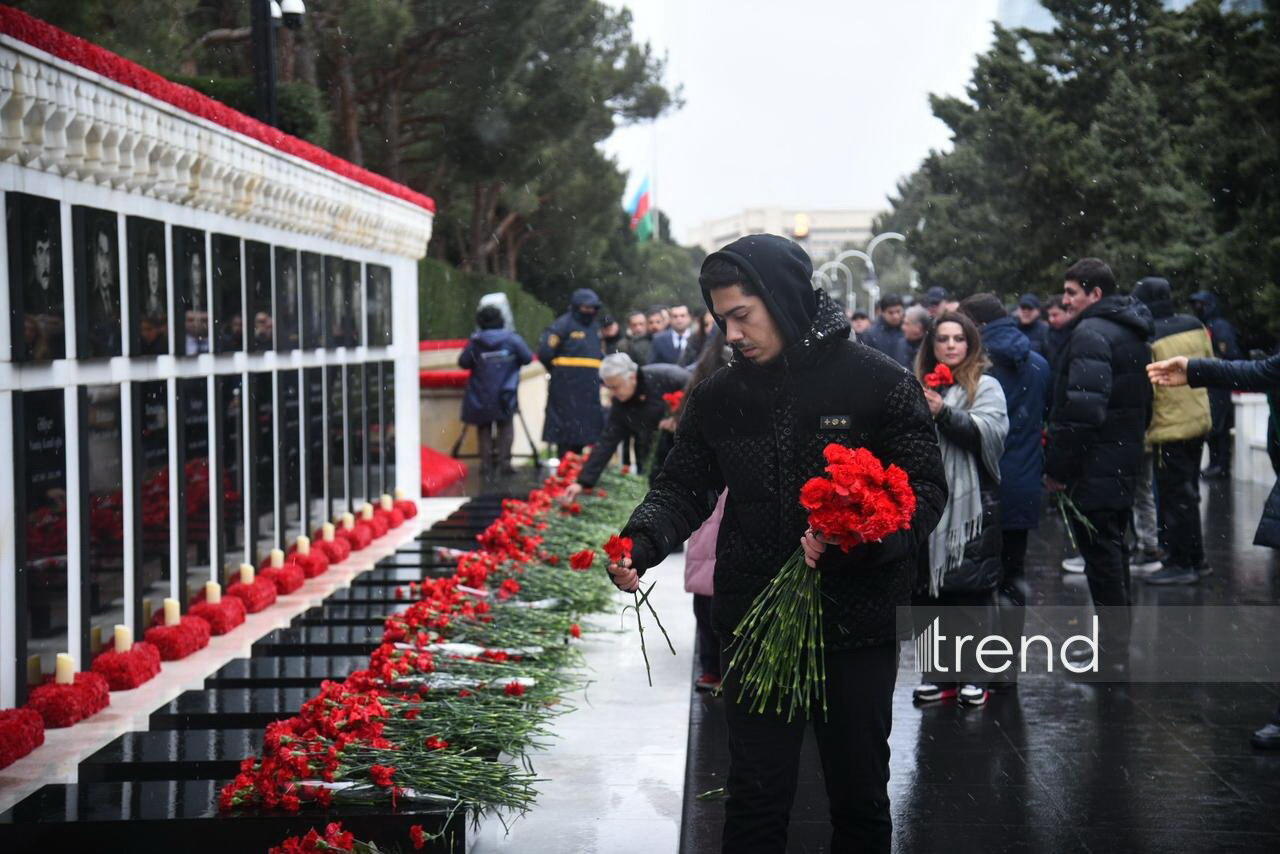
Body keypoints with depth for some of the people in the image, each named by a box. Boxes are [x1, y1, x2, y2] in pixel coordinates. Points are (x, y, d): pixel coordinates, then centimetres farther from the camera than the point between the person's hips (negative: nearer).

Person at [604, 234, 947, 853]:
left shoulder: (879, 384, -7)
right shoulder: (718, 397, 5)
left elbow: (925, 493, -9)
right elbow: (682, 489, 9)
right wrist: (641, 542, -12)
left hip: (858, 625, -2)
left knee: (860, 798, 12)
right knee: (755, 801, 8)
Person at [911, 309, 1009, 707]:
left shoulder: (985, 387, 3)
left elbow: (989, 432, -13)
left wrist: (944, 413, -24)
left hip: (970, 505, -4)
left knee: (970, 592, -2)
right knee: (925, 593, 6)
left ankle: (974, 677, 5)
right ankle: (937, 674, 16)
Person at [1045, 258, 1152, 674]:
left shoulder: (1090, 334, -16)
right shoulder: (1133, 334, 16)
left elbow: (1081, 409, -24)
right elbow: (1143, 405, 23)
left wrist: (1057, 468, -19)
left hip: (1095, 466, -10)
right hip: (1126, 462, 10)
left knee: (1101, 554, -6)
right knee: (1114, 550, 17)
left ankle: (1113, 653, -3)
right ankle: (1115, 640, 25)